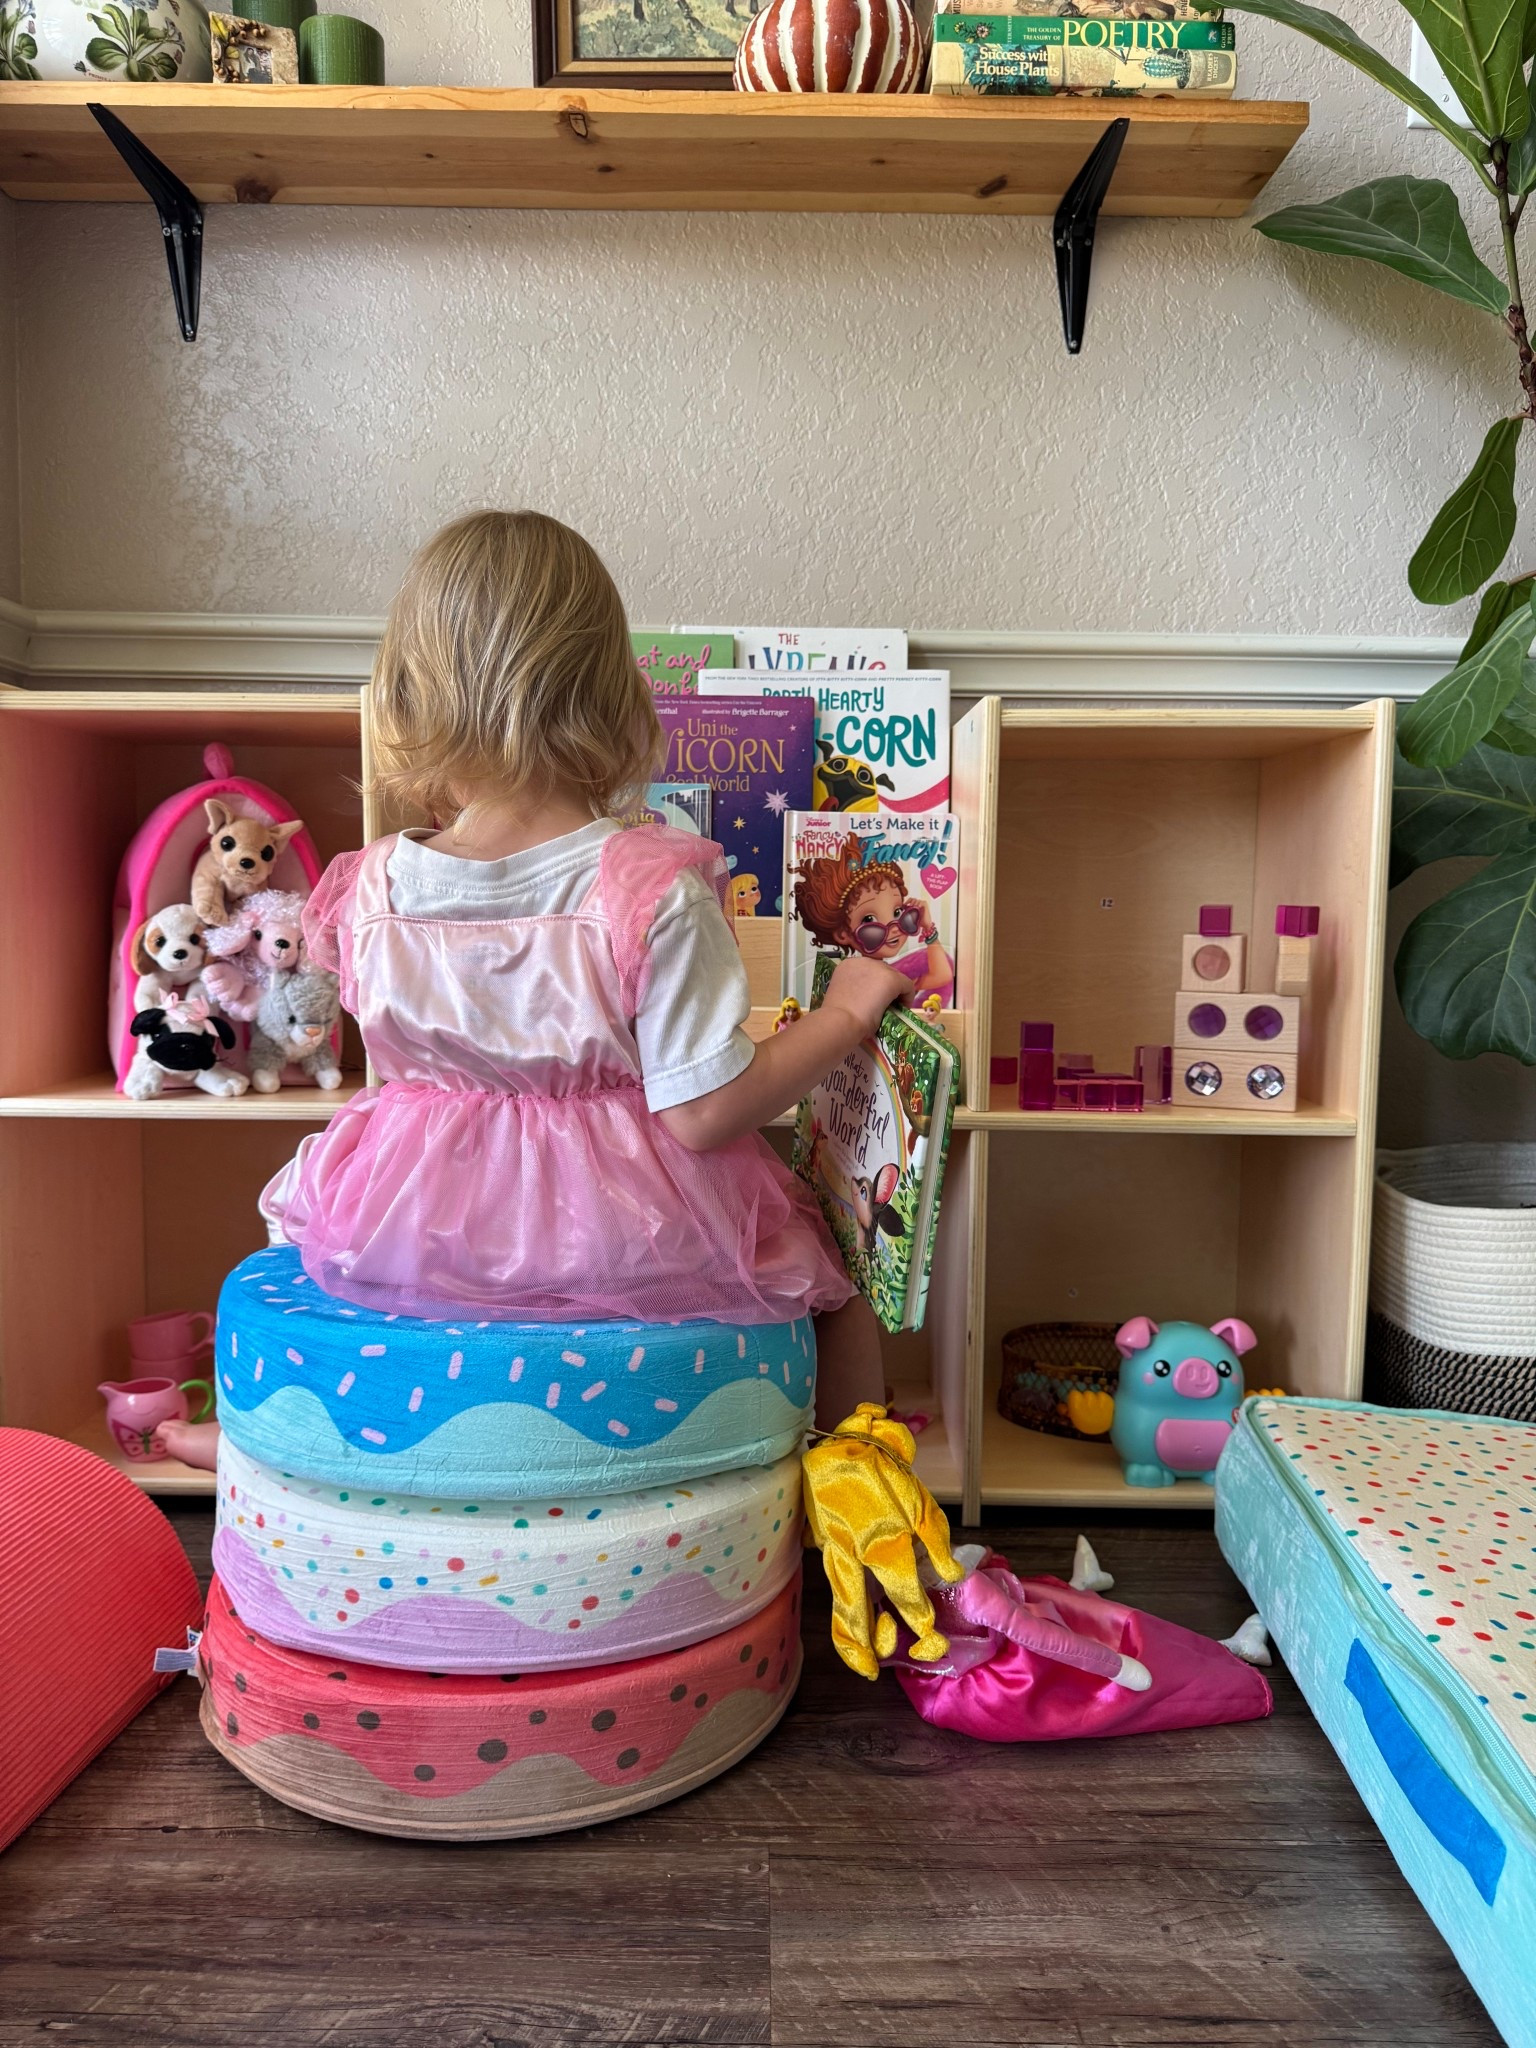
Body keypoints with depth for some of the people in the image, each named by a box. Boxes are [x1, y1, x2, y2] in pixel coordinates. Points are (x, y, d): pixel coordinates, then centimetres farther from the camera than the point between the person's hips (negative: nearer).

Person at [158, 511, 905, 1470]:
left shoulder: (370, 889, -12)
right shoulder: (656, 891, -24)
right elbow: (707, 1113, -23)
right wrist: (847, 1011, -10)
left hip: (410, 1234, 3)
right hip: (626, 1240, -3)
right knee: (828, 1250, 22)